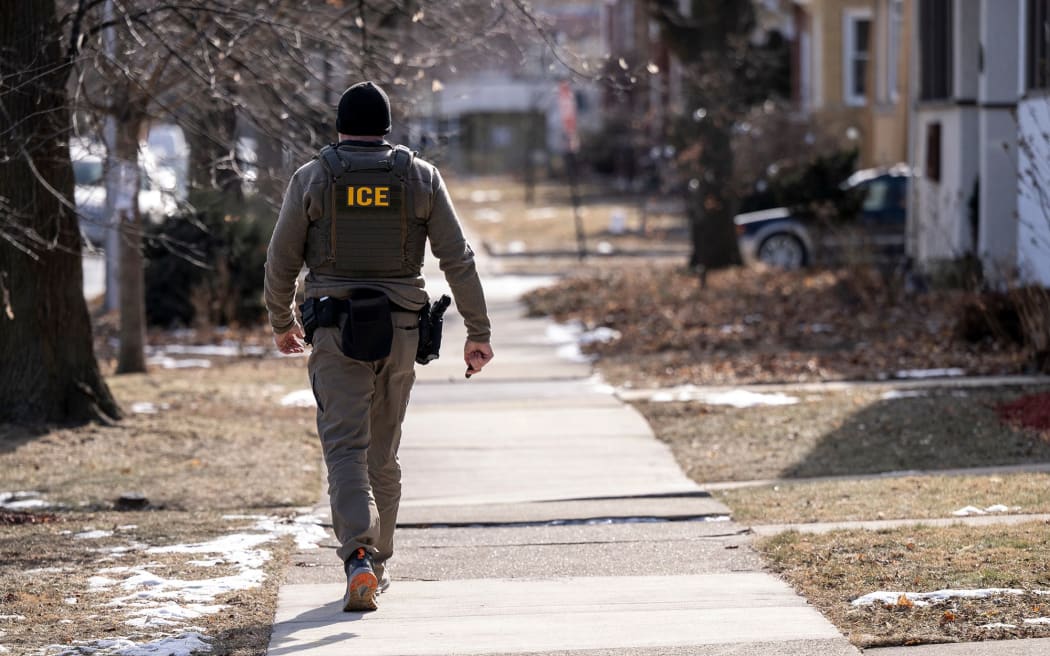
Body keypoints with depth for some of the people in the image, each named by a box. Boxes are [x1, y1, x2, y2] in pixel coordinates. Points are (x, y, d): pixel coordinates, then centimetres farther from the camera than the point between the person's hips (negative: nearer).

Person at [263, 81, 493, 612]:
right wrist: (477, 332, 4)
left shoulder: (311, 179, 0)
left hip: (335, 331, -2)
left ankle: (359, 556, -27)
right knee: (383, 452, 16)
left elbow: (281, 261, 3)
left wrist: (281, 324, 18)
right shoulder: (420, 177, 4)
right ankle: (377, 565, 25)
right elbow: (458, 259, 1)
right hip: (400, 330, 2)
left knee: (345, 448, -7)